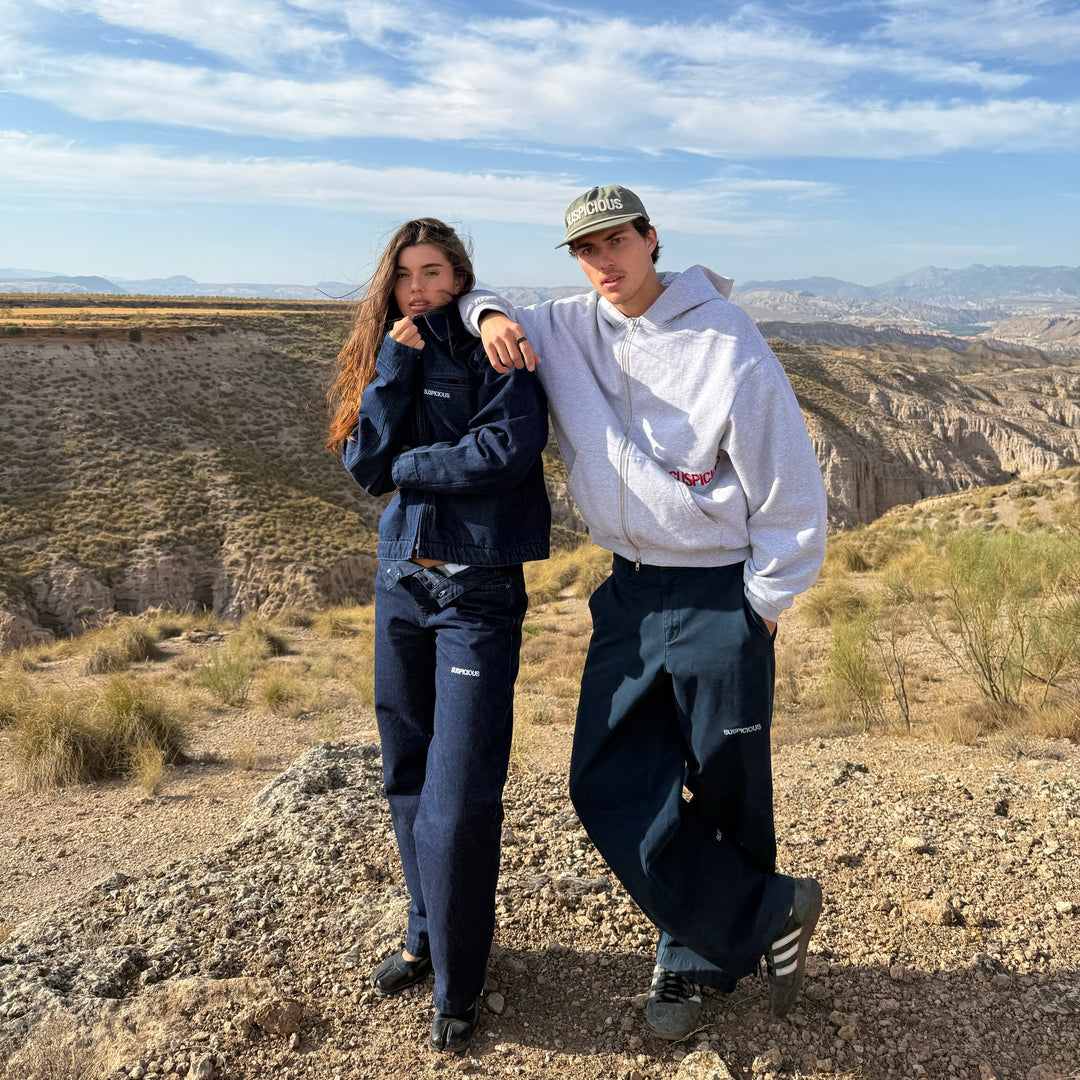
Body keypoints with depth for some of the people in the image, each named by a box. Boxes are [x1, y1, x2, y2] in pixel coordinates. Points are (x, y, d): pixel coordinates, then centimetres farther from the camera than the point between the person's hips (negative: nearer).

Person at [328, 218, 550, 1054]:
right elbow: (366, 465, -1)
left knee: (460, 794, -3)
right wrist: (397, 361, -8)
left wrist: (409, 468, -8)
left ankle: (459, 985, 16)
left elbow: (509, 447, -20)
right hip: (402, 581, 6)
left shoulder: (493, 351, -3)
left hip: (479, 591, -6)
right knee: (408, 775, 15)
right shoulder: (388, 358, 12)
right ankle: (428, 936, 36)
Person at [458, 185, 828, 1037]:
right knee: (609, 787, 4)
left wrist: (759, 609, -5)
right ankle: (770, 913, 19)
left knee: (727, 797, 7)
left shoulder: (727, 344, -13)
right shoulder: (570, 328, 4)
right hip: (629, 591, 6)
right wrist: (490, 316, -3)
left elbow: (791, 493, -9)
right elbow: (470, 300, 22)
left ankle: (699, 956, 32)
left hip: (719, 599, -5)